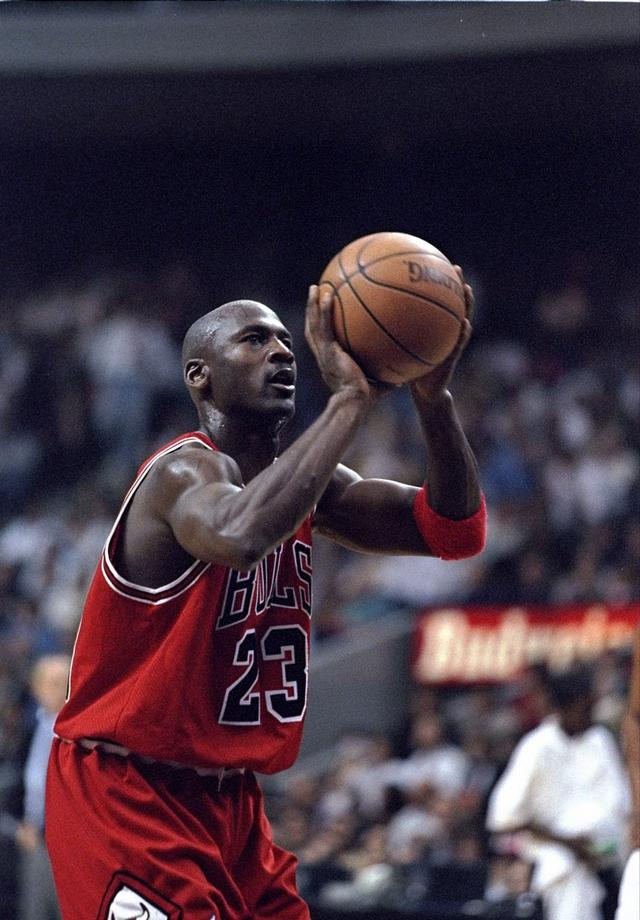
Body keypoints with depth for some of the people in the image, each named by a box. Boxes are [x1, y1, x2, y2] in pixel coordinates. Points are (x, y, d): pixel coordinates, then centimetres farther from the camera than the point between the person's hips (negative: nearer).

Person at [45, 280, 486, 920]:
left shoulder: (299, 482, 9)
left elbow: (454, 533, 1)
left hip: (229, 796, 9)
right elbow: (239, 534, -43)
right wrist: (350, 398, -37)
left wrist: (432, 398, -14)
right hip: (125, 792, -9)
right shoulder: (186, 471, -18)